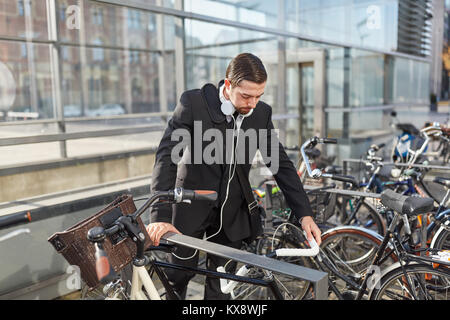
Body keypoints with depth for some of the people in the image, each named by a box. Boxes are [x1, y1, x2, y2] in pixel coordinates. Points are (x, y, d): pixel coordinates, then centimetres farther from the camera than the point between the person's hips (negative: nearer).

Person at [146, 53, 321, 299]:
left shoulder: (261, 113, -5)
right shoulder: (193, 102, -17)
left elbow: (281, 163, 0)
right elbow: (167, 156, -23)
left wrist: (305, 214, -6)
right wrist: (160, 216, -33)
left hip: (231, 213, 3)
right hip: (191, 207, -3)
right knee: (179, 275, 9)